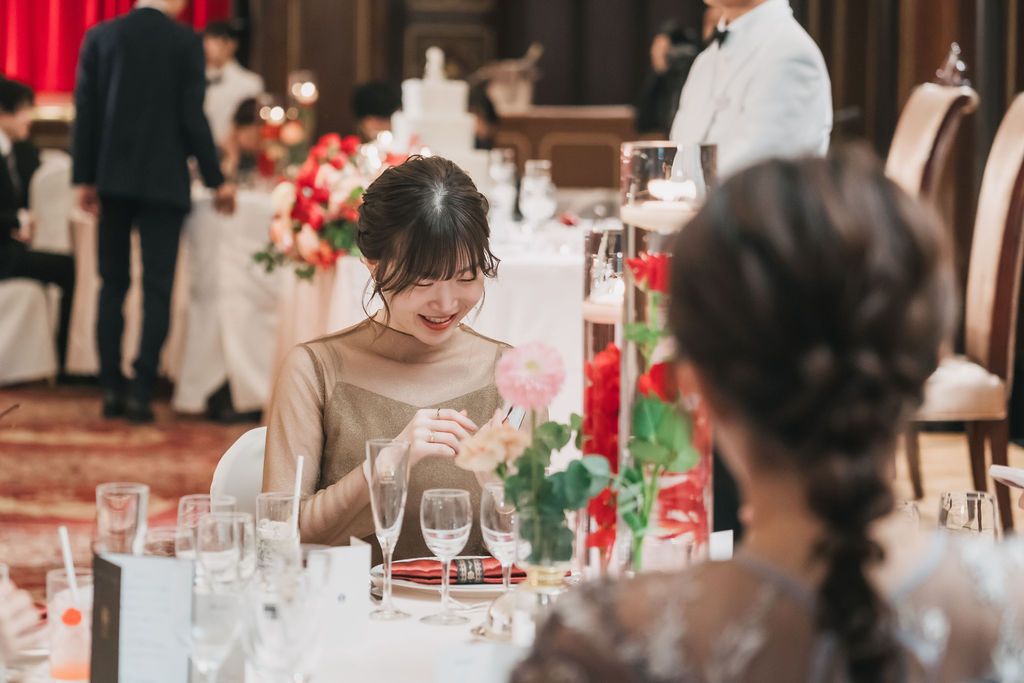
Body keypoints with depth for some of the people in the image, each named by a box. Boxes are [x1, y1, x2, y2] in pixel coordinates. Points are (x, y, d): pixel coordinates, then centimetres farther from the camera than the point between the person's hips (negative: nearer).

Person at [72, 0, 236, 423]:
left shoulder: (100, 36, 2)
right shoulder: (184, 41, -6)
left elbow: (86, 110, 2)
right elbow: (192, 117, -7)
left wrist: (85, 178, 8)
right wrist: (216, 180, 1)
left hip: (113, 179, 3)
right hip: (164, 180, -3)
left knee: (113, 284, 10)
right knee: (157, 288, 0)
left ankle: (111, 389, 7)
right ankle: (141, 391, -6)